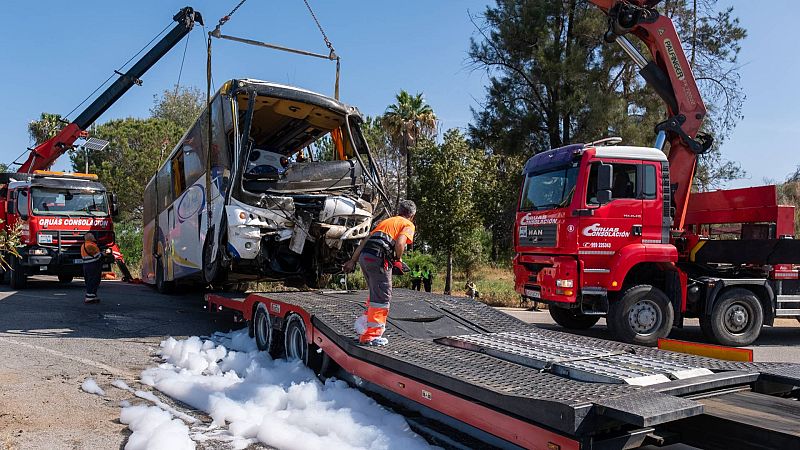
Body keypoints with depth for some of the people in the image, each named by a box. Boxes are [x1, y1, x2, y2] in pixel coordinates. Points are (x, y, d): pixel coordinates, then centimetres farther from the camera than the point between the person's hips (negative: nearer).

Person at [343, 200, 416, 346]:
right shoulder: (408, 225, 9)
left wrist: (352, 261, 27)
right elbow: (400, 243, -13)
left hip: (364, 257, 7)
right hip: (379, 258, -7)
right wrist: (398, 260, 4)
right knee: (382, 298, 1)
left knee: (375, 294, 23)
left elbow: (365, 241, 26)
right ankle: (371, 336, 3)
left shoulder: (386, 221, 29)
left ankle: (365, 326, 29)